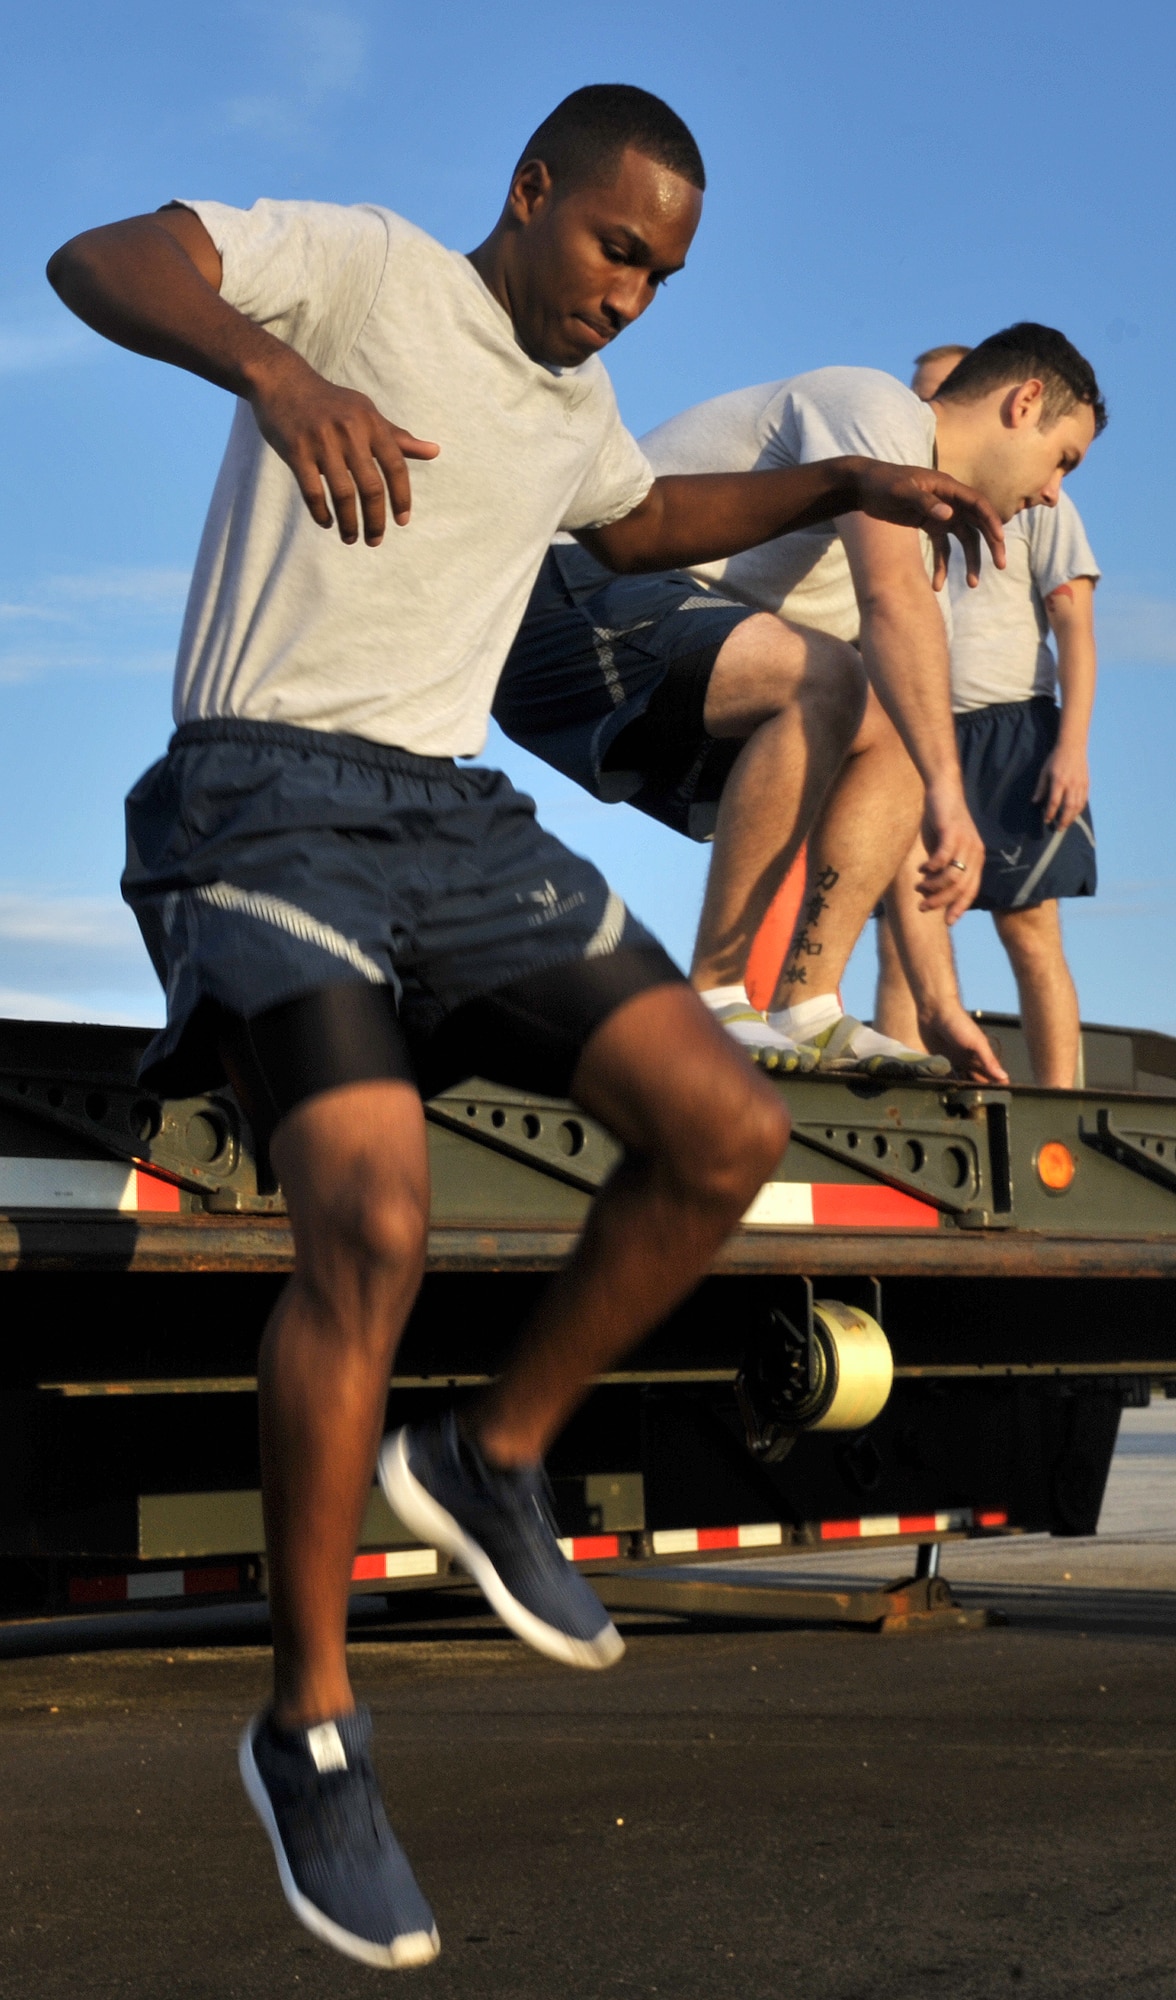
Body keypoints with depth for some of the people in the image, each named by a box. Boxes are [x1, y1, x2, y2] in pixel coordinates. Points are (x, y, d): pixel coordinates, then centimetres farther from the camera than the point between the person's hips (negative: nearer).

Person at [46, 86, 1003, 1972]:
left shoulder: (576, 401, 22)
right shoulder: (363, 266, -2)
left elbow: (644, 520, 44)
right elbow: (97, 258, -16)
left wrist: (846, 483, 31)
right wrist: (273, 368, -37)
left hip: (459, 817, 8)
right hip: (272, 801, -8)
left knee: (728, 1131, -8)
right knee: (374, 1221, -27)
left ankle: (492, 1463, 11)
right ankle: (308, 1728, -12)